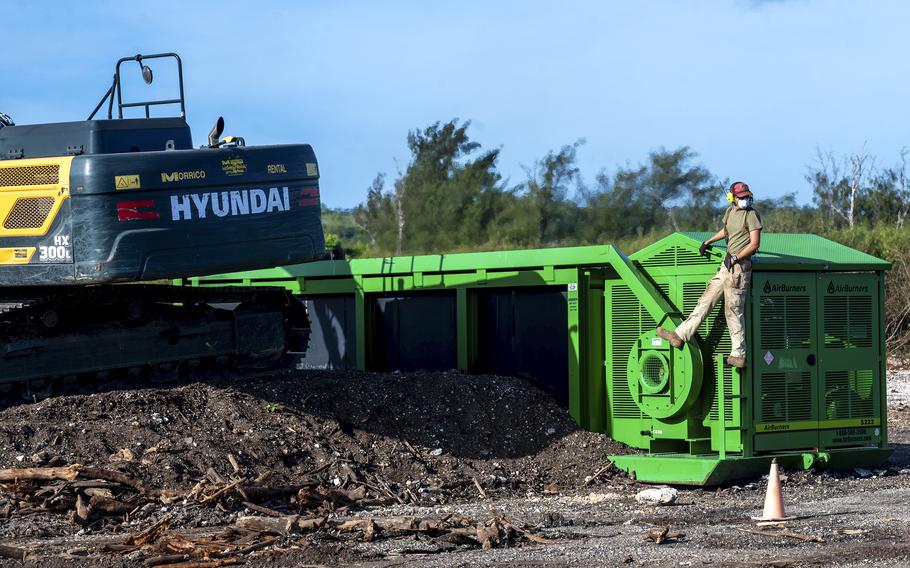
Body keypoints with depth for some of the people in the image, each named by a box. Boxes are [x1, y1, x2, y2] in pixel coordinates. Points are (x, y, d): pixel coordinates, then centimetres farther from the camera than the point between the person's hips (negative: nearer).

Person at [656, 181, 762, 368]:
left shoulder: (752, 215, -9)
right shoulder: (730, 211, 14)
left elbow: (754, 244, -15)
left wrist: (735, 259, -18)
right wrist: (708, 242, 35)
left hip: (739, 267, -8)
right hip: (727, 265, 8)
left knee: (733, 311, -7)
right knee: (706, 300, 8)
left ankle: (738, 355, -1)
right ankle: (680, 336, 10)